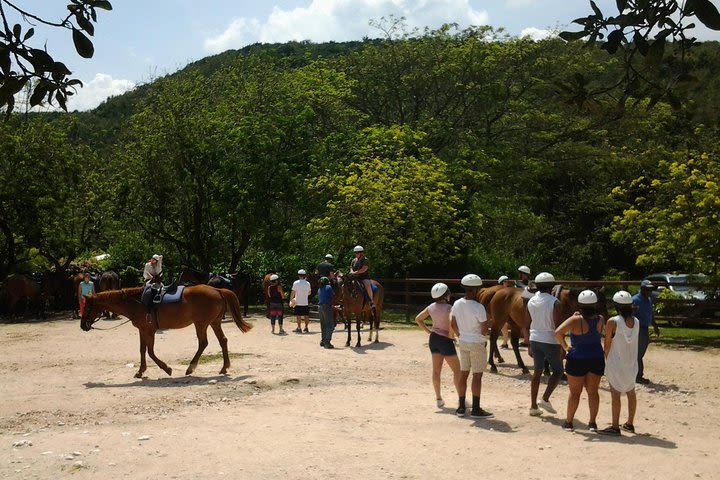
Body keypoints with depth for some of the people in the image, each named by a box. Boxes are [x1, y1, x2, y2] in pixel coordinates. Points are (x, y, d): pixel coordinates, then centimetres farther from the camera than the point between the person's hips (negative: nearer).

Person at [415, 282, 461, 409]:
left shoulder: (431, 307, 2)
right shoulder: (449, 308, -18)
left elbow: (418, 319, 10)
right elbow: (451, 322, -34)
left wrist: (428, 331, 11)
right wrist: (451, 335, -17)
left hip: (433, 338, 7)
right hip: (445, 340, -7)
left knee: (436, 370, 13)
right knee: (457, 370, 5)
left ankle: (438, 399, 19)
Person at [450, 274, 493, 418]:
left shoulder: (457, 304, -2)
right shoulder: (478, 307, -22)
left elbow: (452, 324, 8)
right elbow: (485, 330, -18)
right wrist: (488, 325, 3)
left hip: (463, 343, 6)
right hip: (477, 344, -6)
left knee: (463, 374, 13)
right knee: (477, 375, 2)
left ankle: (461, 407, 18)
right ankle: (476, 409, 7)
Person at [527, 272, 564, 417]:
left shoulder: (531, 301, 5)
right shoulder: (554, 302, -13)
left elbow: (528, 324, 9)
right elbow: (558, 326, -14)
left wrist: (529, 345, 17)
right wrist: (562, 347, -9)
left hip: (535, 340, 6)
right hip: (550, 341, -5)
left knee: (537, 372, 13)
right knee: (557, 371, 11)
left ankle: (533, 406, 13)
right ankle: (545, 399, -4)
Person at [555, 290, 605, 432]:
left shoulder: (576, 320, -17)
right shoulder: (600, 319, -6)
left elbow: (558, 332, -27)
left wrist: (565, 347, -13)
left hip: (577, 360, -3)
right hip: (597, 359, 3)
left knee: (574, 392, 8)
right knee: (593, 392, 12)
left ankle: (569, 422, 15)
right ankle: (593, 423, 14)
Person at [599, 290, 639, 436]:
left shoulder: (613, 322, -16)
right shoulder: (636, 322, -1)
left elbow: (607, 345, -10)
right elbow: (634, 343, 4)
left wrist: (607, 359, 8)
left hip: (616, 364, -5)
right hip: (632, 364, 6)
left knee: (615, 394, -1)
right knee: (631, 393, 16)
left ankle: (615, 427, 0)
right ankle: (630, 423, 28)